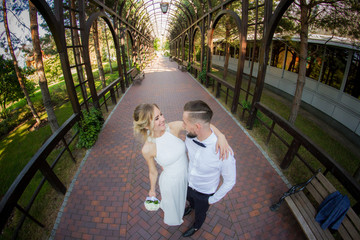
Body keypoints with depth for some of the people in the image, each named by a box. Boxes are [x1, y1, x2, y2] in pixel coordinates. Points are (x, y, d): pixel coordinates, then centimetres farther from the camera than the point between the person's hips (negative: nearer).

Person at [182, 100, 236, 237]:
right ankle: (192, 206, 74)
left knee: (200, 212, 30)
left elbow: (230, 181, -22)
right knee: (189, 199, 37)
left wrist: (213, 199, -10)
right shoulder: (190, 137, -27)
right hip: (188, 183, 4)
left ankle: (197, 226, 65)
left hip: (204, 193, -3)